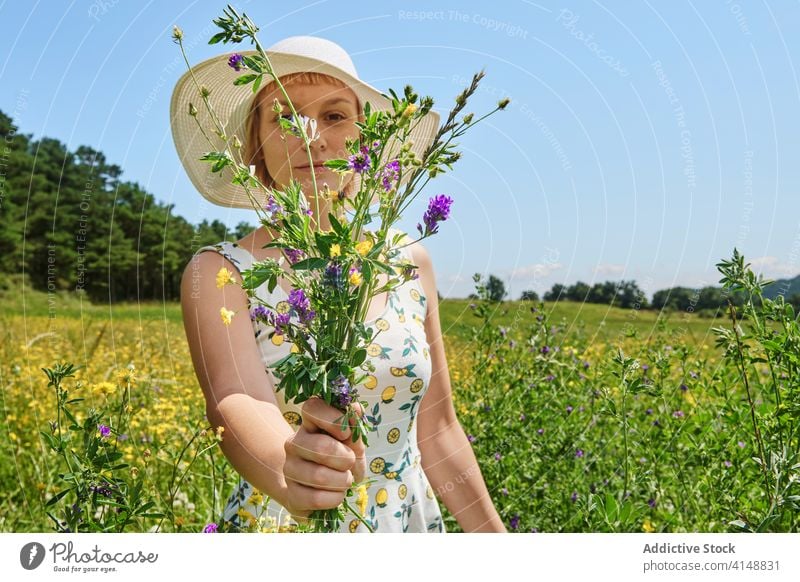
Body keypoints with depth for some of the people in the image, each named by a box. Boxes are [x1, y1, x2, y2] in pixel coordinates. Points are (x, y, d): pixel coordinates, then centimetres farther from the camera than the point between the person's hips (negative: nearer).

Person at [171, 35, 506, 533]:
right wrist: (287, 468, -49)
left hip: (412, 524, 4)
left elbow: (438, 432, 3)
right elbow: (236, 400, -29)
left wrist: (495, 535, 5)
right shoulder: (219, 272, -12)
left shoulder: (410, 263, -2)